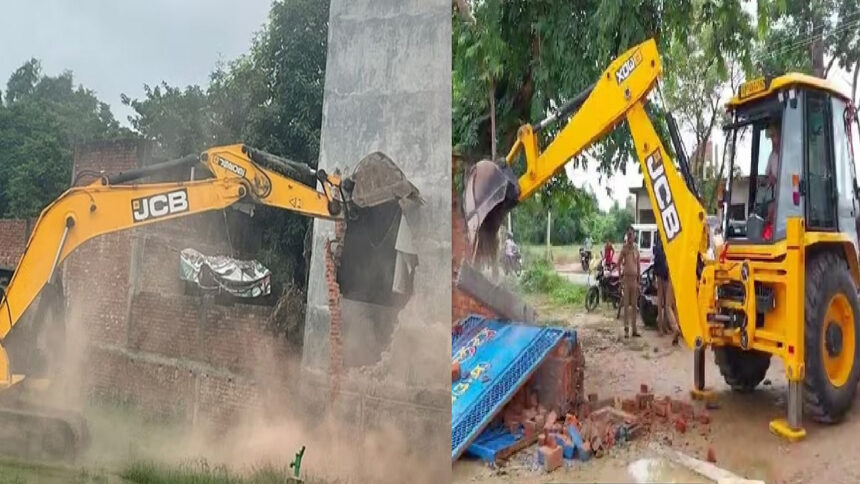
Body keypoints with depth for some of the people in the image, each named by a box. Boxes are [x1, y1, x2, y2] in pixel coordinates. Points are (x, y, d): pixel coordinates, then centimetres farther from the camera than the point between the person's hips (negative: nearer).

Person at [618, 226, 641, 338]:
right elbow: (618, 263, -5)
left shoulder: (636, 249, 11)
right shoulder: (624, 248, -5)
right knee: (626, 304, -4)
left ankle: (634, 329, 14)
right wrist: (620, 277, -11)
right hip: (626, 277, -6)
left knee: (635, 305, 8)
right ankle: (626, 328, -1)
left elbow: (638, 265, 15)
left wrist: (638, 280, 12)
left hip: (634, 278, 6)